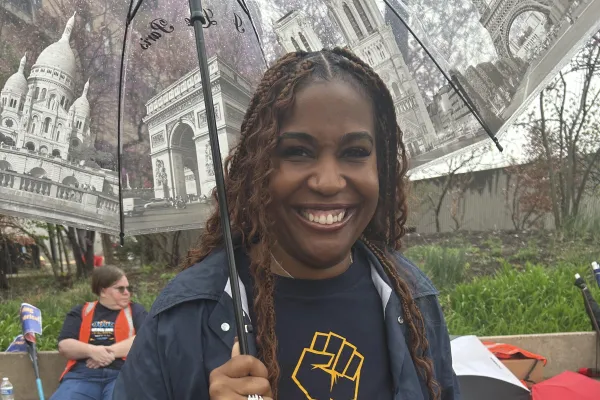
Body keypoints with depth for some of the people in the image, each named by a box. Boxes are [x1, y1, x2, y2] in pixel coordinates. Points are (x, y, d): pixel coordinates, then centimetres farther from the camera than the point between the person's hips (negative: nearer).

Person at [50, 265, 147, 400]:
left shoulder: (135, 310, 17)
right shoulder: (80, 312, 20)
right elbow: (64, 345, 9)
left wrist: (112, 351, -9)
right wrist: (92, 351, -9)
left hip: (123, 373, -2)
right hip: (82, 374, 2)